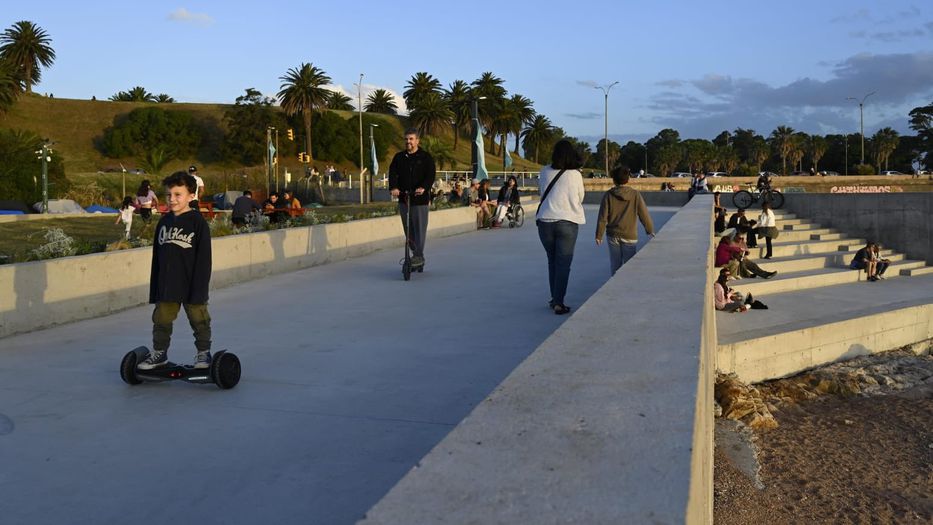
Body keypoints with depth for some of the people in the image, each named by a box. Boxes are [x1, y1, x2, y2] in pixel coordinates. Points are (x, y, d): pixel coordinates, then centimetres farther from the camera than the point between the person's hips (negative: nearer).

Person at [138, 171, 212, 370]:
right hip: (166, 286, 5)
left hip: (191, 286, -5)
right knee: (161, 320, 11)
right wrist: (154, 289, 10)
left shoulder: (197, 222, -10)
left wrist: (199, 289, -15)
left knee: (199, 320, 7)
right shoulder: (164, 222, 6)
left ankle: (204, 352, 21)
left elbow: (203, 259, -12)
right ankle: (159, 352, 26)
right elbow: (157, 257, 11)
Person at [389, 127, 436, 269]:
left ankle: (419, 256, -1)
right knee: (408, 229, 11)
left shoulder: (426, 157, 1)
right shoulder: (399, 157, 11)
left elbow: (431, 174, -10)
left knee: (420, 229, -6)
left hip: (420, 199, -4)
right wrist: (393, 187, -21)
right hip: (403, 198, 4)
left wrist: (423, 187, -29)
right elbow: (393, 172, -1)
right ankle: (416, 253, 25)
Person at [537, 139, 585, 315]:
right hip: (567, 222, -3)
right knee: (563, 264, 3)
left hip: (544, 221, 3)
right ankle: (558, 302, 1)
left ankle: (554, 298, 24)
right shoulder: (575, 175, -8)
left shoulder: (544, 172, -1)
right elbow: (580, 198, 4)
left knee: (552, 261, 17)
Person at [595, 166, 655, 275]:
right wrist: (650, 230, 16)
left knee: (615, 265, 11)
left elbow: (603, 217, -4)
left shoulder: (608, 195, -3)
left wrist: (599, 235, 4)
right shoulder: (635, 195, -5)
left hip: (613, 236, 1)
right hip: (630, 236, -1)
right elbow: (644, 214, 1)